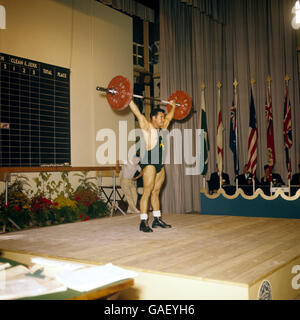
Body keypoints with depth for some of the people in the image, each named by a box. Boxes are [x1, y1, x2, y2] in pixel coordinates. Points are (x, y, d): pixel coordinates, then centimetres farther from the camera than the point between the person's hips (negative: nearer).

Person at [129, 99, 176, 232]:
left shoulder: (162, 128, 17)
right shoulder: (147, 126, -2)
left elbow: (169, 117, 34)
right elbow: (137, 112, -8)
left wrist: (173, 106, 43)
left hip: (160, 164, 8)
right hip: (149, 163, -8)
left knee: (156, 192, 11)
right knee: (147, 192, -9)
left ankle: (157, 219, 17)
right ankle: (143, 222, -7)